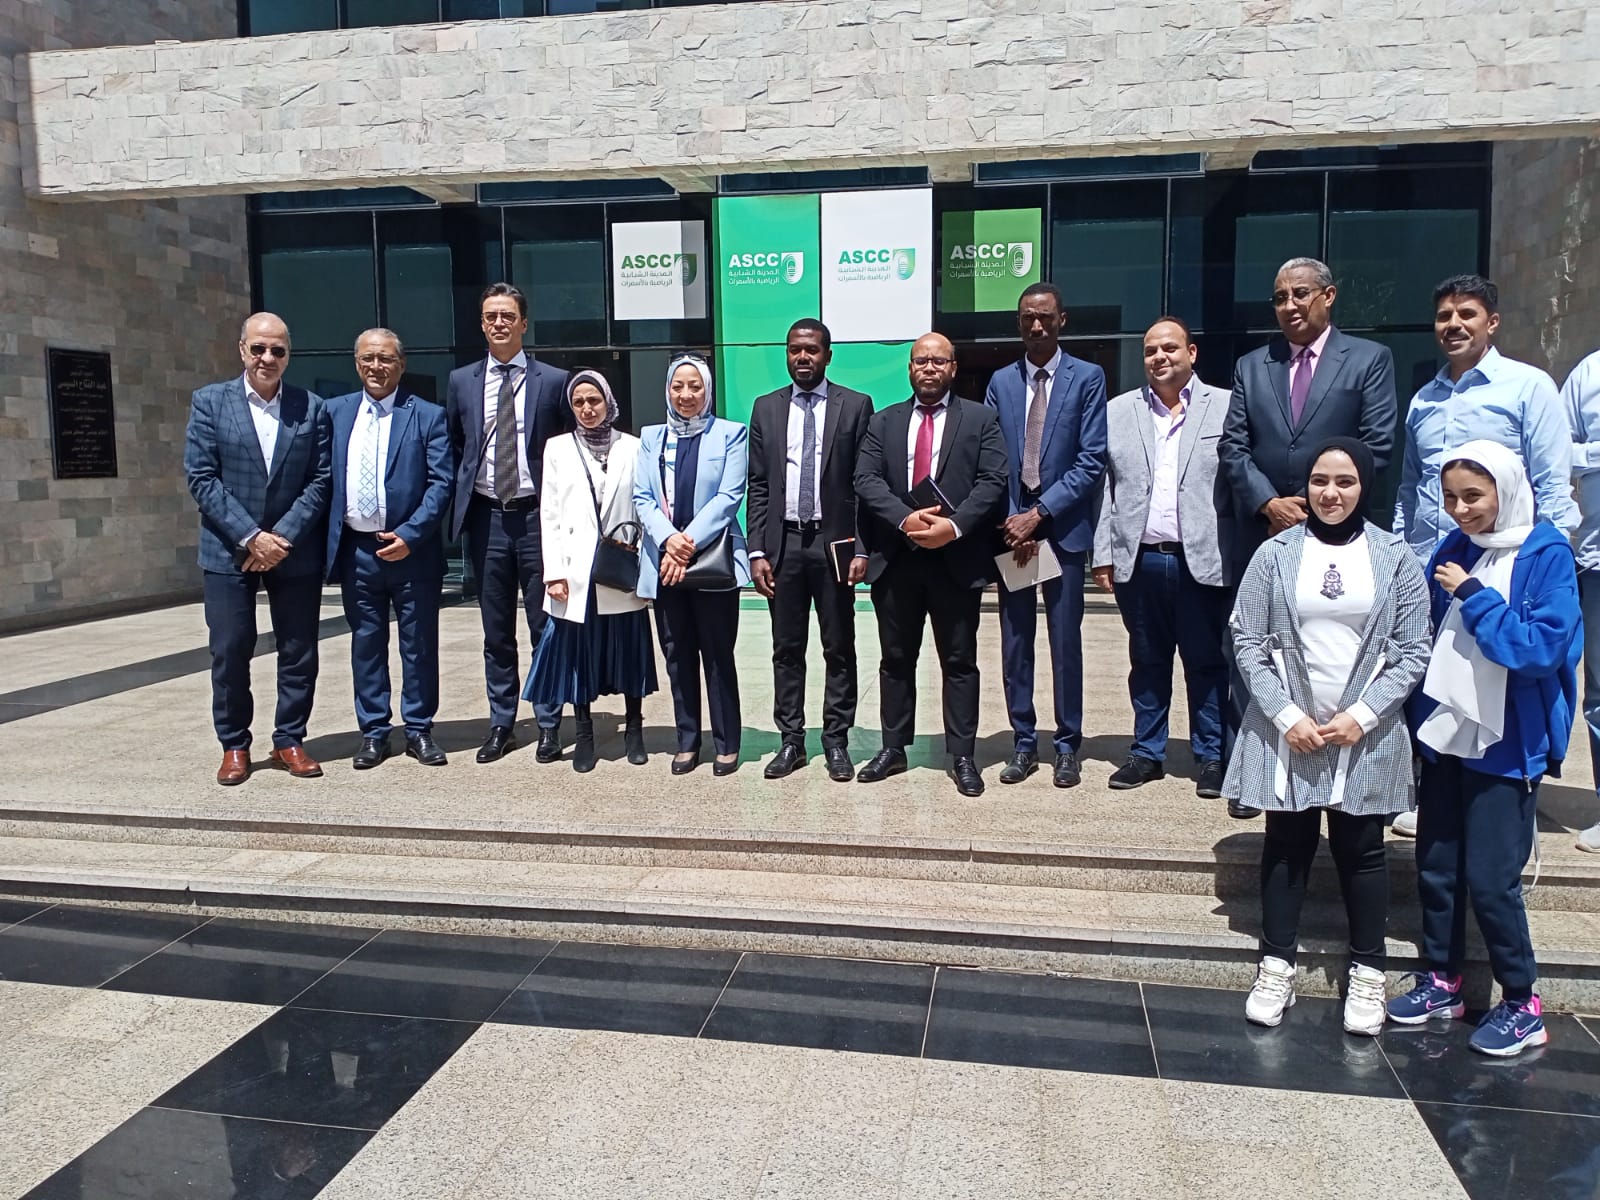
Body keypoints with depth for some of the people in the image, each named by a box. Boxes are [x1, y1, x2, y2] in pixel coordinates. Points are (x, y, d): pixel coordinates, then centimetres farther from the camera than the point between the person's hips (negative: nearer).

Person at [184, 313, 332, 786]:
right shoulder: (209, 402, 2)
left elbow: (319, 481, -1)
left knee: (299, 653, 6)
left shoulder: (313, 408, 3)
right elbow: (201, 478, -5)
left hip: (295, 550, 1)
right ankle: (234, 746, 18)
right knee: (230, 653, 3)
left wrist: (282, 537, -11)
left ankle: (289, 741, 19)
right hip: (229, 551, -1)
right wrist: (250, 537, -14)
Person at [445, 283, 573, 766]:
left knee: (545, 626, 4)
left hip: (537, 514, -2)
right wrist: (459, 499, 7)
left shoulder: (553, 381, 1)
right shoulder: (461, 381, 9)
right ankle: (501, 724, 21)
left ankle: (549, 725, 14)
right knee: (496, 631, 10)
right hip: (485, 516, 3)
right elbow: (453, 449, 16)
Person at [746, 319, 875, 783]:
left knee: (839, 649, 6)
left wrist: (861, 549, -9)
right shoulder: (766, 408, 8)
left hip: (834, 541, -2)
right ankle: (791, 741, 18)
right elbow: (758, 486, 7)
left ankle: (836, 741, 17)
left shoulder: (856, 406, 1)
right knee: (787, 649, 8)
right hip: (783, 543, 2)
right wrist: (757, 551, 0)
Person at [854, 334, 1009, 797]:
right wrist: (905, 519, -17)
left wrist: (954, 526, -19)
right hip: (895, 558, 2)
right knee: (896, 659, 11)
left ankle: (962, 757, 13)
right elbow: (866, 480, -1)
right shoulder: (883, 421, 11)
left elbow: (992, 481, -5)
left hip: (957, 558, -2)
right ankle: (893, 749, 22)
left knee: (959, 662, 4)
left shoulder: (981, 419, 5)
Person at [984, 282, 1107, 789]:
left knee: (1066, 642, 4)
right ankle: (1023, 743, 18)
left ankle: (1067, 746, 15)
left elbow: (1092, 460, -7)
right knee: (1015, 642, 7)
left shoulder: (1087, 378, 0)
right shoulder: (1000, 382, 10)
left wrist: (1039, 512, -13)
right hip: (1011, 527, 3)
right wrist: (1012, 522, -6)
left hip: (1063, 528, -3)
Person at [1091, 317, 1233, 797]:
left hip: (1203, 560, -2)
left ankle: (1211, 757, 20)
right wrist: (1103, 553, 3)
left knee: (1207, 663, 7)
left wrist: (1242, 557, -7)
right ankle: (1147, 752, 24)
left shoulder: (1226, 406, 2)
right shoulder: (1119, 411, 10)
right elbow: (1105, 486, 8)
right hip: (1138, 560, 2)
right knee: (1147, 662, 13)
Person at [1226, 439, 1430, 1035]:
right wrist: (1287, 716, -11)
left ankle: (1367, 975, 24)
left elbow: (1413, 652, 0)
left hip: (1365, 734, 0)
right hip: (1287, 731, 0)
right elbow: (1248, 643, -3)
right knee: (1287, 846, 9)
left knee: (1361, 850, 9)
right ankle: (1276, 969, 20)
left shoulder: (1395, 558, 0)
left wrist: (1361, 715, -11)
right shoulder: (1276, 554, -1)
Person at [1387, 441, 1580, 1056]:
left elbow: (1542, 648, -20)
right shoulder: (1453, 549, 5)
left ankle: (1522, 1004, 18)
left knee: (1491, 879, -1)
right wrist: (1416, 721, 4)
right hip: (1444, 735, 5)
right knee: (1435, 867, 12)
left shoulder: (1546, 555, -10)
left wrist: (1473, 595, -19)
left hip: (1506, 744, -5)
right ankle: (1442, 981, 29)